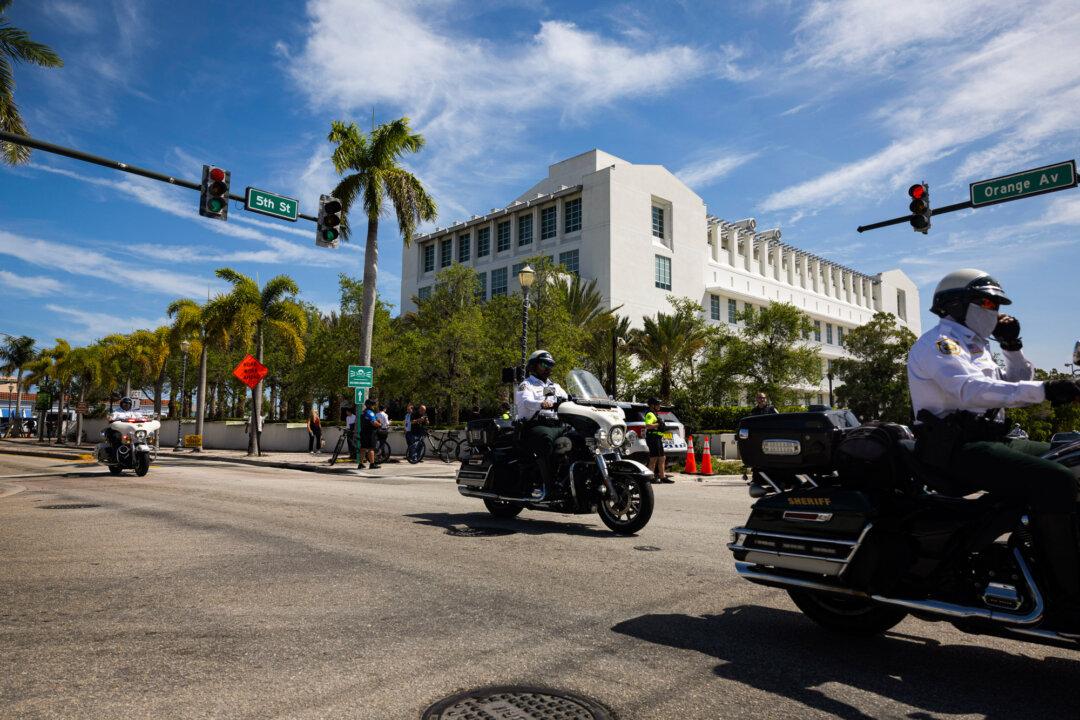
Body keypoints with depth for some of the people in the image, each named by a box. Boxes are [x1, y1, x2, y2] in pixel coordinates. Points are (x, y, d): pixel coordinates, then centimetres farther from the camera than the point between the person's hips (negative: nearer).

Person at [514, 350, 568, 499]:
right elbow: (526, 402, -12)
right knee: (546, 438, -38)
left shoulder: (555, 386, 31)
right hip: (534, 426, -6)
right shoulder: (526, 385, 10)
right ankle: (544, 483, -39)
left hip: (557, 426, 6)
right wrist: (541, 404, -34)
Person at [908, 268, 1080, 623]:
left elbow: (1017, 384, 26)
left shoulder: (975, 348, 25)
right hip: (956, 447, -10)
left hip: (989, 440, 10)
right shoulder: (937, 342, -7)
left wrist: (1013, 347, 13)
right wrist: (1044, 390, -32)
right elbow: (971, 390, -25)